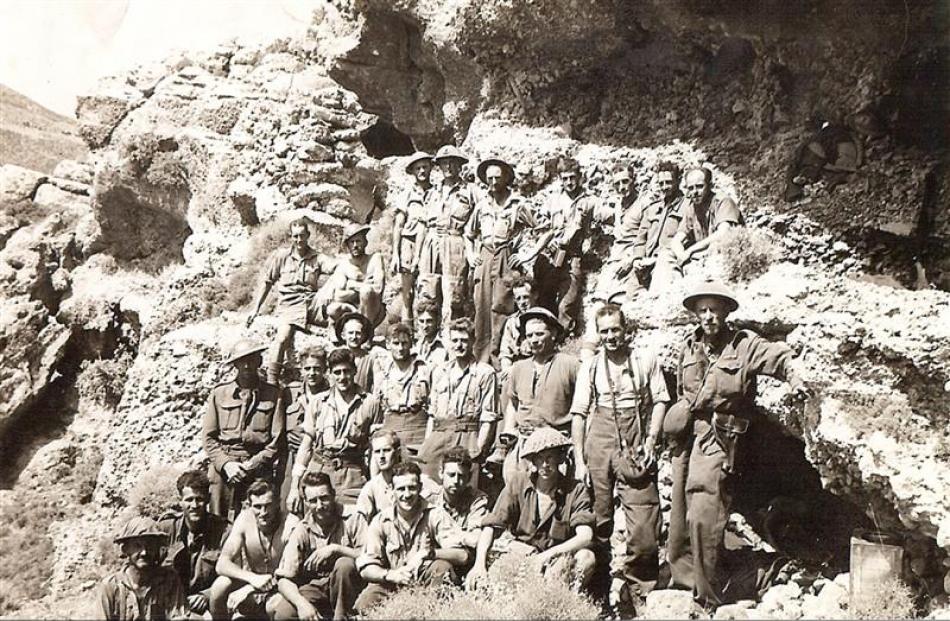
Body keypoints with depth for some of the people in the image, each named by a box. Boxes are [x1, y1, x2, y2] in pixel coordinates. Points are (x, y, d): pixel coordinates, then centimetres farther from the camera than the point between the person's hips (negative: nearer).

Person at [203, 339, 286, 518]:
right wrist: (226, 464, -6)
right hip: (223, 469, 1)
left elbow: (278, 440, 2)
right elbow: (208, 437, 8)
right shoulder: (219, 393, 9)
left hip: (259, 469, -1)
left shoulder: (273, 395, 5)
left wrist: (251, 465, -7)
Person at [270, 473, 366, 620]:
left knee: (345, 563, -32)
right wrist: (302, 603, -31)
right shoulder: (302, 531, -6)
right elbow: (284, 580, -12)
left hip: (347, 588, -1)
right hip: (315, 589, 1)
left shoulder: (352, 519, -10)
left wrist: (336, 549, -29)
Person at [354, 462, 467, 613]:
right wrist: (390, 575, -27)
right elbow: (366, 568, -6)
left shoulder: (435, 517, -7)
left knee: (443, 566, -31)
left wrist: (427, 553, -32)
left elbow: (461, 555, -17)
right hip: (391, 585, 0)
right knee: (364, 604, -29)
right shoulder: (381, 521, -4)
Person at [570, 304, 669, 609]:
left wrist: (651, 441, -5)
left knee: (644, 514, -8)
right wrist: (579, 459, 2)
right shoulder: (590, 366, 11)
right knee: (597, 517, 4)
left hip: (636, 446, -1)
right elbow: (580, 413, 9)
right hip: (599, 441, 1)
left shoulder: (646, 360, 10)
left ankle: (637, 584, 8)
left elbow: (660, 400, 8)